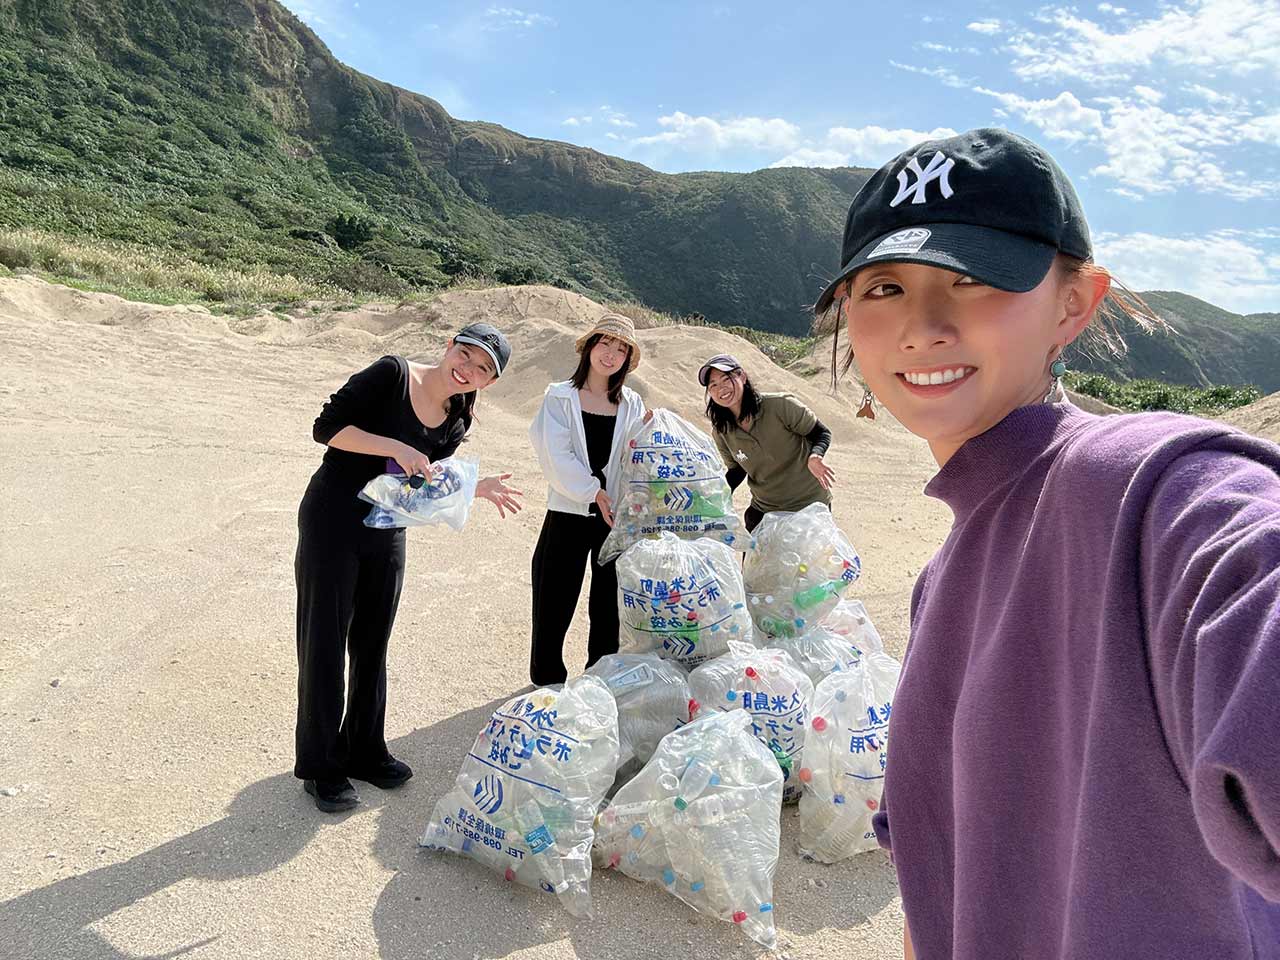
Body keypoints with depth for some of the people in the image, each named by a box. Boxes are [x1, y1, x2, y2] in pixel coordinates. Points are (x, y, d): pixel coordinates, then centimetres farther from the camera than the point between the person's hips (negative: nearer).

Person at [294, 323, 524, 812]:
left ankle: (364, 750, 32)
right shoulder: (393, 374, -15)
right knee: (325, 643, 3)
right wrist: (397, 448, -26)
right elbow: (327, 427, -17)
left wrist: (478, 487, -5)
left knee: (373, 644, 15)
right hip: (332, 521, -6)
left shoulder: (454, 423, 3)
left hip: (387, 533, 6)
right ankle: (320, 766, 18)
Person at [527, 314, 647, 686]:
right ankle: (546, 678, 23)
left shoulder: (632, 404, 9)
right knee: (555, 603, 4)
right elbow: (556, 456, -9)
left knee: (610, 606, 10)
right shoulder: (560, 397, 0)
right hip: (569, 512, -2)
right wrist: (594, 491, -15)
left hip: (616, 515, 3)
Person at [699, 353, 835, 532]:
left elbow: (822, 433, -10)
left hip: (810, 504, -3)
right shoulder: (721, 432, -7)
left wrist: (814, 457, -32)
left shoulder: (781, 405, -21)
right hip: (763, 510, 4)